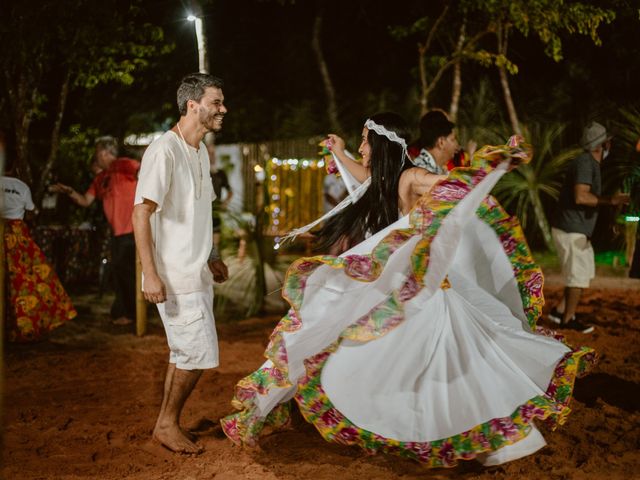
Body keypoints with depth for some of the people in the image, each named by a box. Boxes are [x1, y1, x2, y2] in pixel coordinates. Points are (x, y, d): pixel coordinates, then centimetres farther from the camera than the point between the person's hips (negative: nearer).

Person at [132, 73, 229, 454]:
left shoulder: (201, 150, 12)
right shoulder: (165, 151, -16)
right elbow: (141, 213, -19)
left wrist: (213, 257, 21)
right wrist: (151, 275, -23)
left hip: (197, 272, 9)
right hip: (176, 276, -9)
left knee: (185, 353, 14)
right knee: (199, 353, -6)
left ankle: (168, 423, 26)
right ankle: (168, 424, 11)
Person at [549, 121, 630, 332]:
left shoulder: (591, 163, 14)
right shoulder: (585, 162, -18)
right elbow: (580, 197, -28)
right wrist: (610, 200, -24)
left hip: (578, 230, 10)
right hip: (571, 230, -10)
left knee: (585, 273, 17)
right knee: (578, 276, -2)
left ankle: (560, 310, 22)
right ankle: (568, 319, 10)